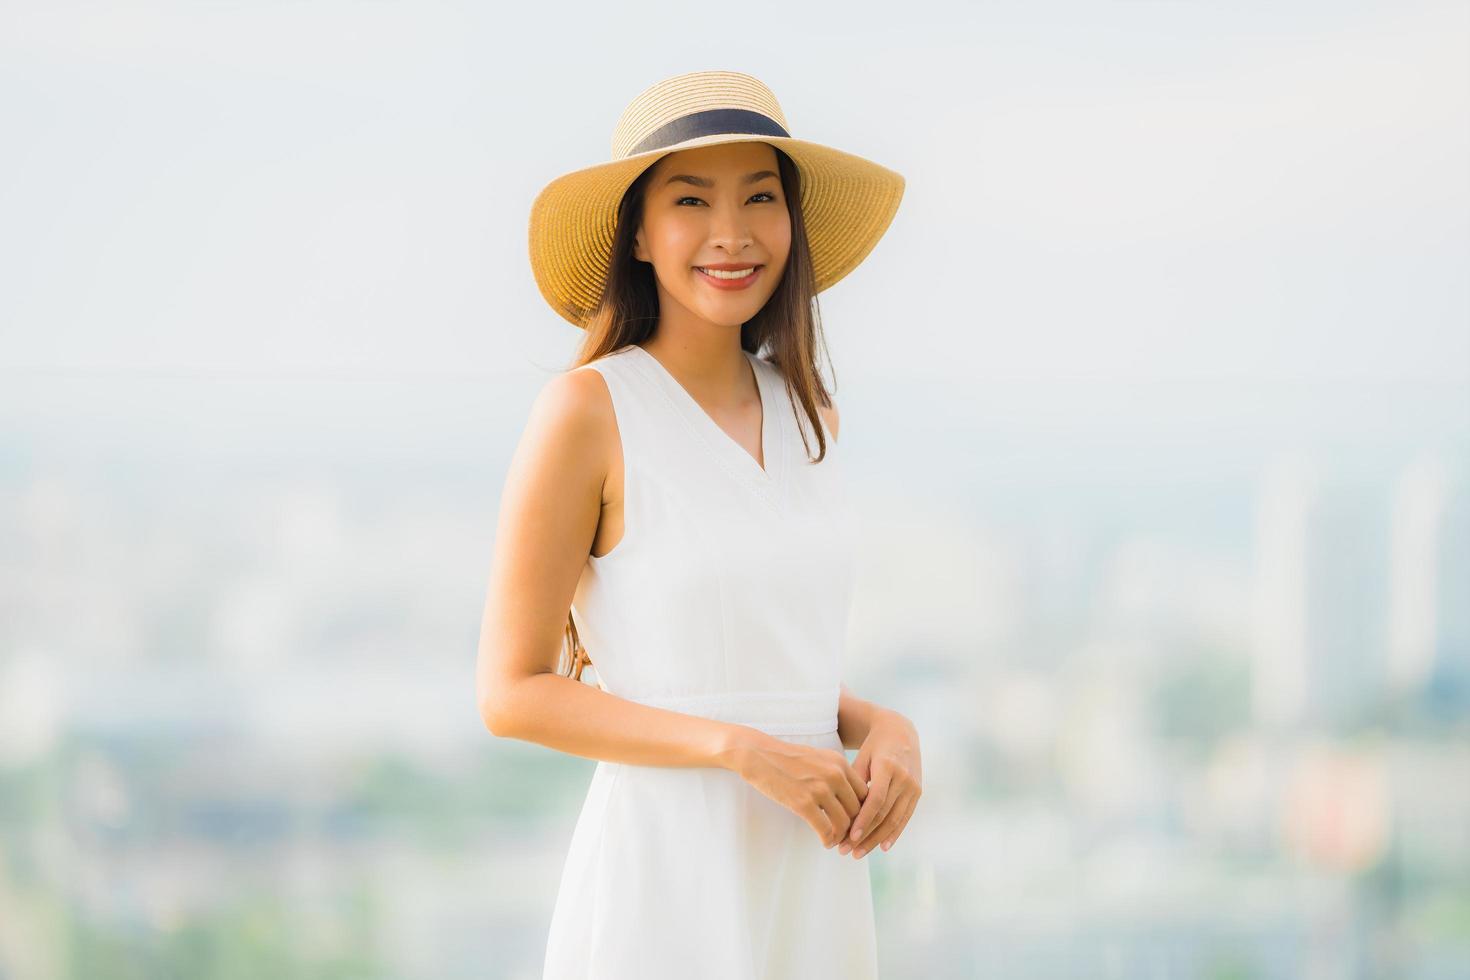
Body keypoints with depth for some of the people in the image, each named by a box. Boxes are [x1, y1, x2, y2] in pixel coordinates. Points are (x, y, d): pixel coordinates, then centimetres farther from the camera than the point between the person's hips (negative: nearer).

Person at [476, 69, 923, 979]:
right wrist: (742, 749, -17)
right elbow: (513, 694, -9)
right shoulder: (588, 410, -9)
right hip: (665, 881, -6)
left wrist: (883, 727, -2)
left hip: (812, 895, 6)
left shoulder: (806, 415, 8)